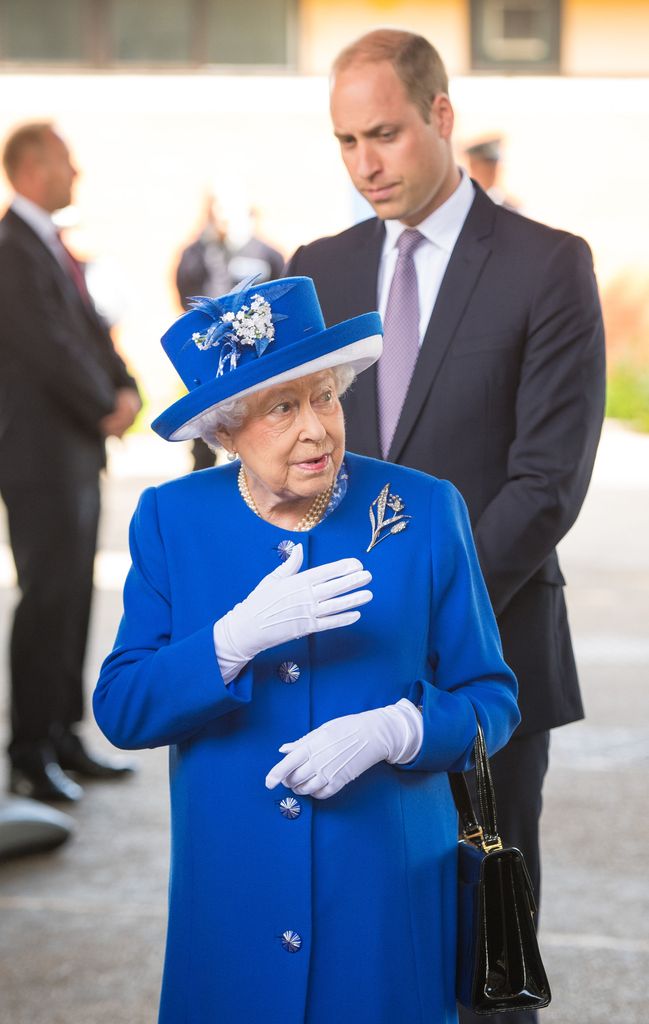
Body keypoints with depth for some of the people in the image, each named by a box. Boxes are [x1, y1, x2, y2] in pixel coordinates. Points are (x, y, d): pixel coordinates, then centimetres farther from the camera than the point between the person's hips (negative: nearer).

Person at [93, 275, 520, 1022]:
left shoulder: (426, 513, -4)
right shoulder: (171, 521, -1)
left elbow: (491, 699, 0)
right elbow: (120, 711, -6)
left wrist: (390, 729, -20)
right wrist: (236, 639, -22)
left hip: (388, 897, 0)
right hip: (231, 900, 1)